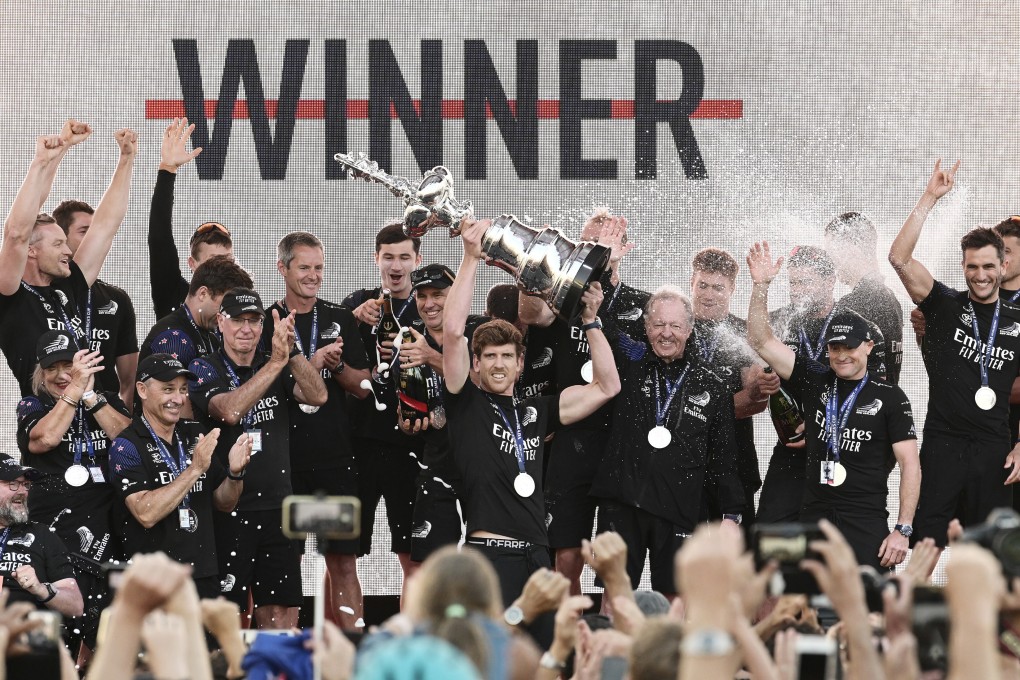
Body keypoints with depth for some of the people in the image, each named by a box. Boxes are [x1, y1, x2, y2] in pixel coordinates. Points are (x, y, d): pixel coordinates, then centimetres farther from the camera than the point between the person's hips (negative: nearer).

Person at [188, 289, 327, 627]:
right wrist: (276, 361, -25)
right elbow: (229, 411, -20)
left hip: (278, 510, 4)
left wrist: (292, 351, -21)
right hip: (228, 510, -4)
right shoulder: (204, 370, -1)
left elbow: (318, 396, -6)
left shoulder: (276, 368, 11)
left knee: (282, 621, 3)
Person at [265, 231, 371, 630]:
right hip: (286, 459, -2)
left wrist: (336, 365, -10)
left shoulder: (341, 320, 11)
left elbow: (362, 387, 10)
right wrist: (313, 364, -16)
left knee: (344, 562, 2)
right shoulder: (265, 324, 2)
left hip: (336, 458, 2)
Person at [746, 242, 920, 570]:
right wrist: (761, 285, -6)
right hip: (814, 519, 3)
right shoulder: (815, 381, 9)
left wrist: (903, 530, -10)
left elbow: (910, 465, -3)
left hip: (866, 524, -3)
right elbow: (760, 341, 6)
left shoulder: (890, 397, 0)